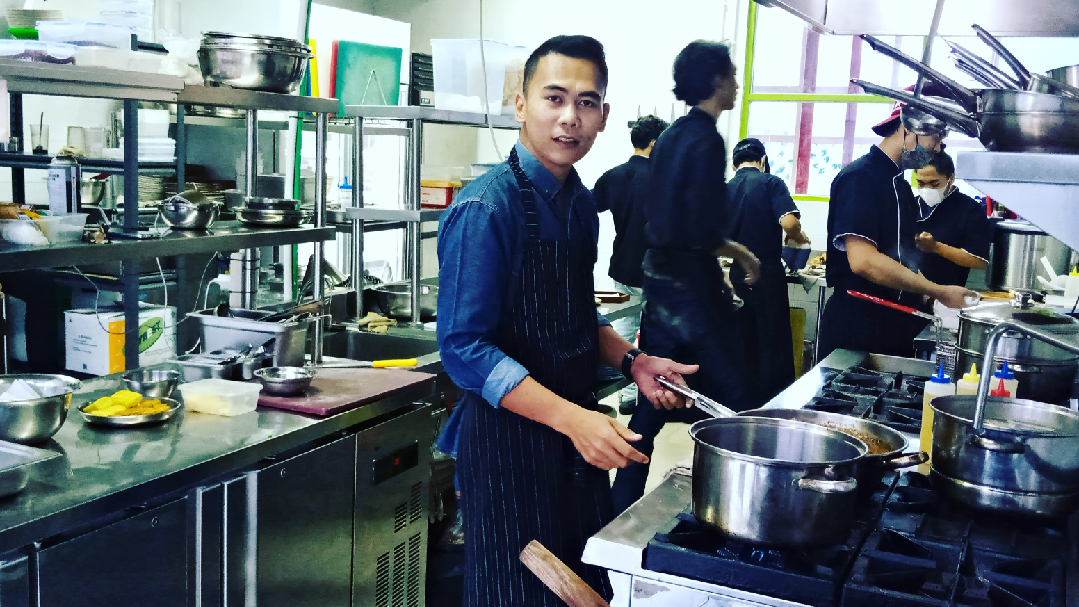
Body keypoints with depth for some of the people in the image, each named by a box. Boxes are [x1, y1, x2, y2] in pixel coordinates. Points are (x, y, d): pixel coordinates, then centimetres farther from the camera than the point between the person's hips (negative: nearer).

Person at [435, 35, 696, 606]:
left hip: (579, 432, 8)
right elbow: (464, 348, -21)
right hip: (510, 438, -7)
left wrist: (631, 361, 2)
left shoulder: (580, 203, 7)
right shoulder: (485, 209, -18)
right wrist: (569, 418, -27)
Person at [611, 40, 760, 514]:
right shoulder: (706, 140, -15)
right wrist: (739, 252, -4)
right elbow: (705, 231, -22)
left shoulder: (670, 137, 12)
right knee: (730, 396, 3)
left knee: (653, 399, 14)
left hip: (658, 274, 9)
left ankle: (623, 503, 21)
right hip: (691, 280, -9)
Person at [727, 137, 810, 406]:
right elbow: (789, 222, -20)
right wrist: (798, 238, 1)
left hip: (737, 276, 5)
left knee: (745, 346, 12)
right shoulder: (771, 183, -5)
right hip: (768, 276, -5)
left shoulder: (725, 189, 7)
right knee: (774, 346, 2)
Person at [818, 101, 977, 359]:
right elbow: (862, 260, -25)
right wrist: (939, 292, -19)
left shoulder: (899, 184, 18)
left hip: (895, 327, 9)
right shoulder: (860, 176, -13)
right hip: (856, 330, -9)